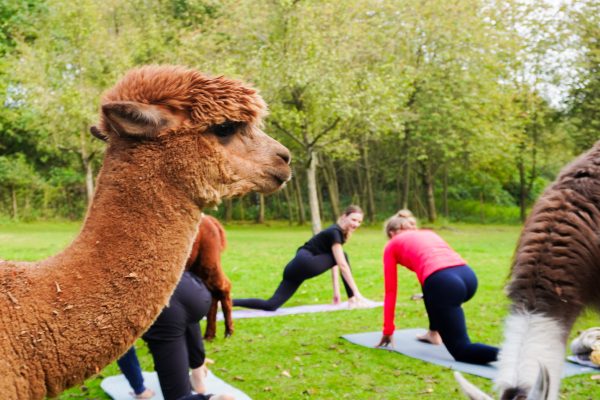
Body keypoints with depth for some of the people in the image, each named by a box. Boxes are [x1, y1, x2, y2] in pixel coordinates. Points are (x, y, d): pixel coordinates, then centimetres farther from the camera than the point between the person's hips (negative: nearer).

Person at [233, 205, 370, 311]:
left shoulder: (337, 233, 22)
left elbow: (334, 263, 26)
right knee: (343, 257, -1)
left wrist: (336, 291, 24)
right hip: (304, 264, -9)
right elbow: (342, 265, -14)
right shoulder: (335, 232, -7)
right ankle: (352, 300, 1)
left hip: (296, 268, 9)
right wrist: (356, 292, -14)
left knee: (271, 305, -3)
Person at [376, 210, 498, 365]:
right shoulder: (429, 233, 37)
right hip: (469, 276, 7)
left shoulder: (392, 245, 23)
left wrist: (388, 331, 29)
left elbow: (390, 291, 22)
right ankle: (433, 333, 39)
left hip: (444, 283, -7)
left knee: (461, 351, 1)